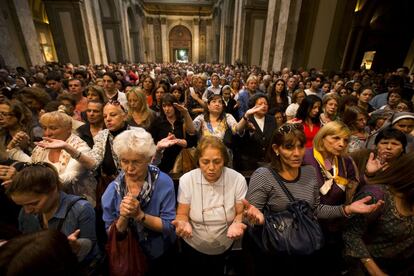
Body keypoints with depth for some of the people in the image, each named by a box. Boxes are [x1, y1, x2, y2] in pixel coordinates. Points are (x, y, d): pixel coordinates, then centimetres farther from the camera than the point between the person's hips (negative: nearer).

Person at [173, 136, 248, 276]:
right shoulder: (186, 180, -20)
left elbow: (241, 212, -9)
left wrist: (237, 223, -30)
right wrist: (183, 223, -32)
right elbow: (182, 214, -10)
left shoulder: (238, 179, -19)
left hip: (224, 247, 1)